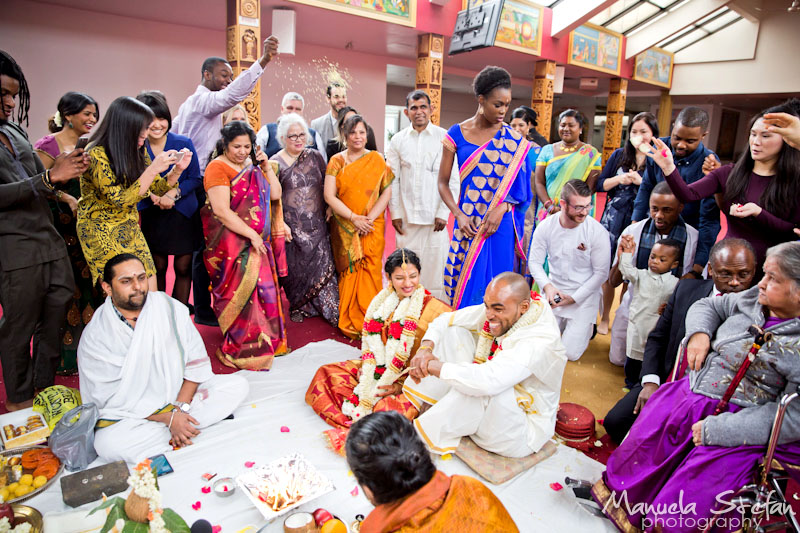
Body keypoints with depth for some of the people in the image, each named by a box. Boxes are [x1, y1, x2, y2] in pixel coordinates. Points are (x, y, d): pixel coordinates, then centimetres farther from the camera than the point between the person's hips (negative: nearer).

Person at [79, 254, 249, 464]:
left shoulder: (168, 307, -6)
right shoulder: (95, 336, -12)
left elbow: (196, 360, -4)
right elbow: (111, 400, -13)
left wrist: (180, 406, -16)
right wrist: (168, 418, -20)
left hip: (180, 394, 3)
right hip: (130, 415, -3)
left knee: (237, 385, -12)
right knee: (108, 445, -33)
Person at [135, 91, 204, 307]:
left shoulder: (184, 143, -5)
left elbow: (196, 178, -2)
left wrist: (173, 192, -17)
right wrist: (152, 194, -15)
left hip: (183, 214, -1)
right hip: (152, 216, 1)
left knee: (183, 268, 2)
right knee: (158, 268, 7)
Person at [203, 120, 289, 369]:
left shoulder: (251, 167, 14)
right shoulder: (218, 167, -7)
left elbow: (275, 194, 10)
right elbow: (221, 211, -16)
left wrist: (266, 166, 1)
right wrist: (252, 234, -16)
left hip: (257, 242, 7)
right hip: (231, 244, -7)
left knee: (262, 290, 9)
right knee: (240, 294, -2)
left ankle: (263, 342, 24)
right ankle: (240, 349, 12)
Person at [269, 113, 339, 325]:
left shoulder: (315, 156, 8)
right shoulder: (275, 163, -2)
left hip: (317, 224, 2)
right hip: (292, 227, -2)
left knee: (324, 266, -1)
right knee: (296, 268, 4)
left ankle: (331, 311, 8)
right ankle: (299, 308, 24)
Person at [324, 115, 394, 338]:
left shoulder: (377, 159, 6)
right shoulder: (337, 160, 4)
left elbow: (387, 192, 0)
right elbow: (329, 196, -3)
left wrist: (370, 218, -12)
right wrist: (354, 218, -12)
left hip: (372, 227, 0)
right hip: (344, 227, 0)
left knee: (370, 272, -3)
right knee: (349, 273, 2)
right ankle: (349, 323, 14)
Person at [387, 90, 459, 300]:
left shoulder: (444, 138, 1)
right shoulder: (398, 140, 7)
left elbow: (453, 179, -1)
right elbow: (393, 180, 8)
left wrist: (443, 213, -6)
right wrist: (395, 213, 3)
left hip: (435, 217, -2)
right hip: (407, 217, 2)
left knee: (435, 267, 1)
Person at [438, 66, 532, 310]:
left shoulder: (513, 140, 2)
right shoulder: (456, 134, 2)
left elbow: (518, 184, 5)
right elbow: (443, 182, 3)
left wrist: (501, 208, -14)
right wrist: (459, 215, -10)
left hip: (500, 224, 0)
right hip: (468, 223, 1)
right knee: (466, 284, 6)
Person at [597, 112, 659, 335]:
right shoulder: (620, 155, 8)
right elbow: (600, 184, 7)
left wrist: (641, 182, -16)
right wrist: (621, 178, -8)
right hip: (613, 219, 3)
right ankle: (604, 317, 20)